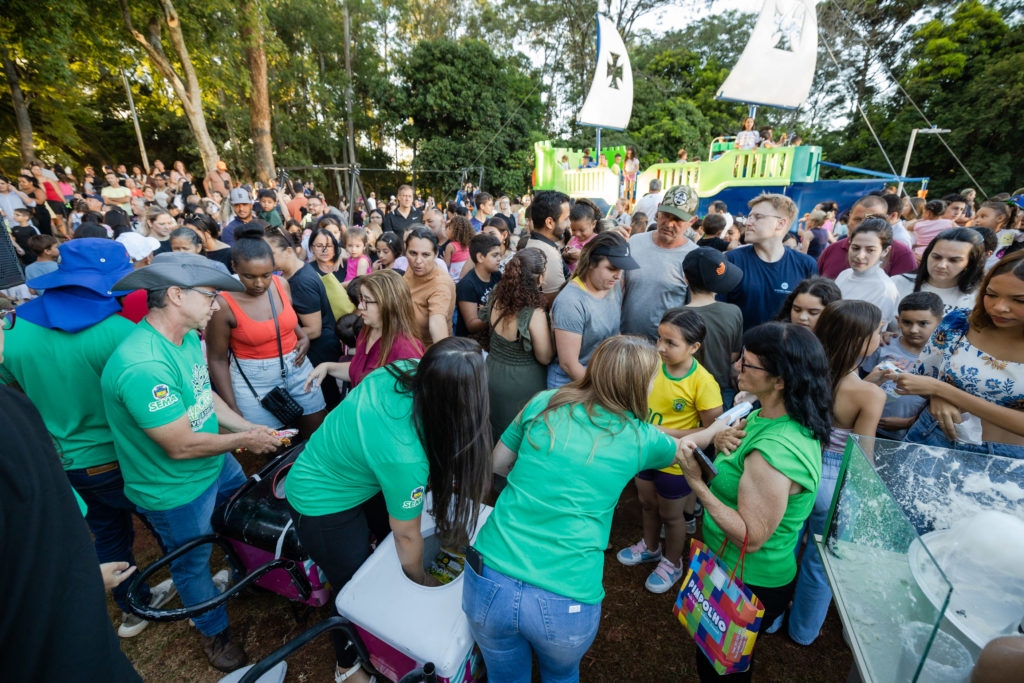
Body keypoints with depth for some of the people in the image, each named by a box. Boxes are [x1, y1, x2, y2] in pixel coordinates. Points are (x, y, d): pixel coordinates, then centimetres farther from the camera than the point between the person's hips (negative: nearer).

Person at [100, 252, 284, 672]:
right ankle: (214, 631, 46)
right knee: (193, 564, 19)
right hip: (177, 489, -7)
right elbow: (180, 446, -30)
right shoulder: (142, 365, -36)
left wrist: (249, 427, -3)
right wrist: (244, 440, -17)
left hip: (217, 464, 7)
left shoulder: (188, 337, -8)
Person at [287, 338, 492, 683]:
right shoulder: (404, 456, -40)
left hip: (349, 470, 6)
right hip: (324, 505, -6)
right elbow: (407, 535, -21)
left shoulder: (406, 370, -25)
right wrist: (421, 582, -2)